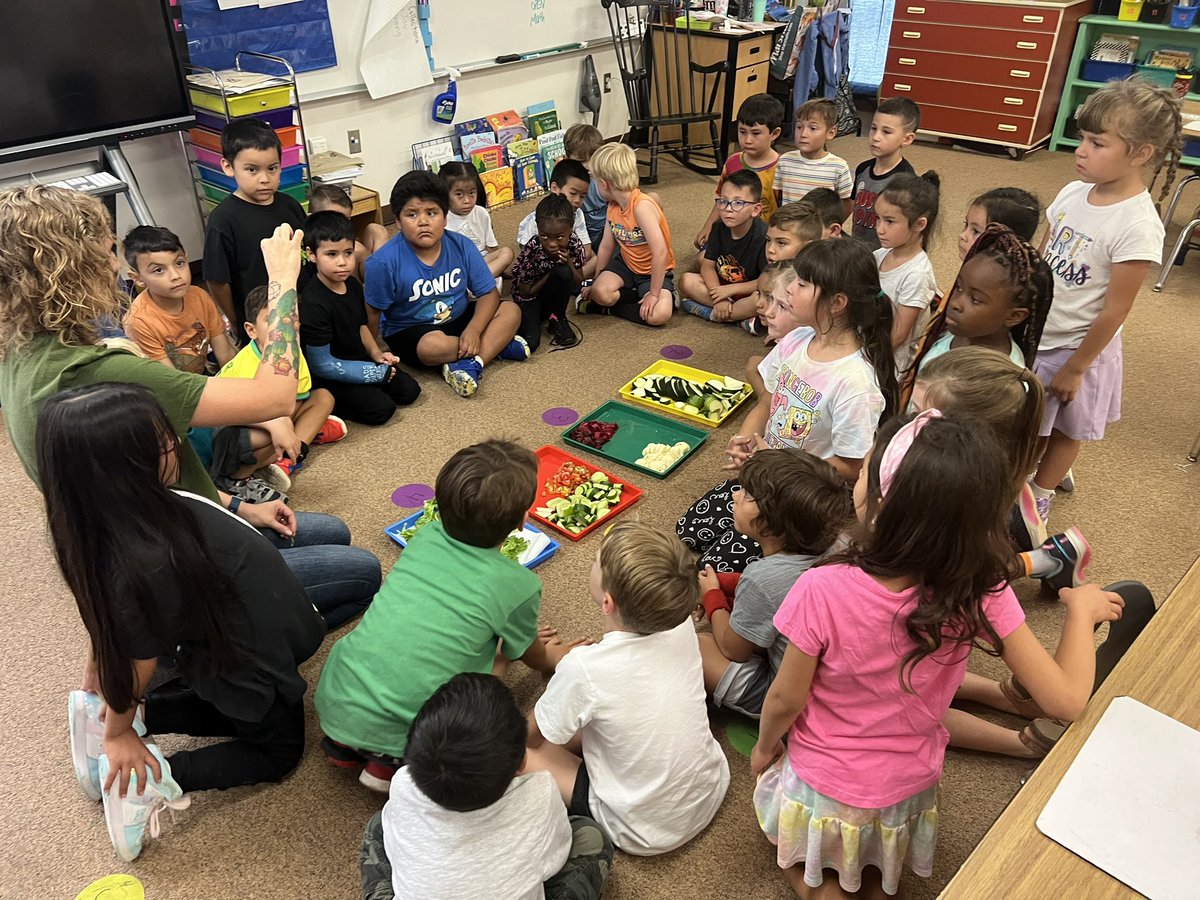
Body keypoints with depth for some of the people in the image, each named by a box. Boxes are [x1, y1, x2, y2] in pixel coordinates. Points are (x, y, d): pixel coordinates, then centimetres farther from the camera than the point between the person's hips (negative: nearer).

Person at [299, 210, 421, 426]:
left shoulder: (353, 285, -2)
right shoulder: (313, 304, -27)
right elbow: (322, 364, -23)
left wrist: (376, 353, -3)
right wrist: (376, 373, -19)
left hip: (358, 361, 8)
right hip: (328, 377, -8)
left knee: (409, 391, 2)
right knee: (381, 408, -21)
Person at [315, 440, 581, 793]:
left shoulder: (424, 538, 6)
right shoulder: (519, 586, -7)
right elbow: (531, 656, 14)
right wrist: (554, 656, 39)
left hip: (333, 702, 5)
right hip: (396, 729, -5)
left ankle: (346, 744, 16)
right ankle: (393, 762, 4)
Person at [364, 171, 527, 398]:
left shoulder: (462, 246, -12)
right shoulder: (385, 262, -22)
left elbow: (489, 293, -9)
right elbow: (372, 313, -13)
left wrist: (473, 330, -25)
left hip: (459, 319, 4)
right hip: (410, 332, -4)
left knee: (511, 311, -13)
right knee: (431, 346, -38)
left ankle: (471, 364, -28)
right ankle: (498, 344, -14)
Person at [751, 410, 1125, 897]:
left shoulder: (823, 591, -34)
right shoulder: (981, 595, -26)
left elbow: (786, 700, -19)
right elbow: (1066, 698, -18)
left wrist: (764, 748, 2)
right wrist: (1082, 607, -2)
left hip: (823, 792, -3)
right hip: (908, 794, 3)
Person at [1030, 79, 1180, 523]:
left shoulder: (1137, 226, -25)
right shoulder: (1073, 193, -6)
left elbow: (1114, 310, -20)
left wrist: (1075, 368, -13)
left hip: (1075, 347, -6)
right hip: (1034, 334, 6)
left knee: (1065, 429, 18)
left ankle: (1040, 494, 39)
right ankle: (1045, 466, 50)